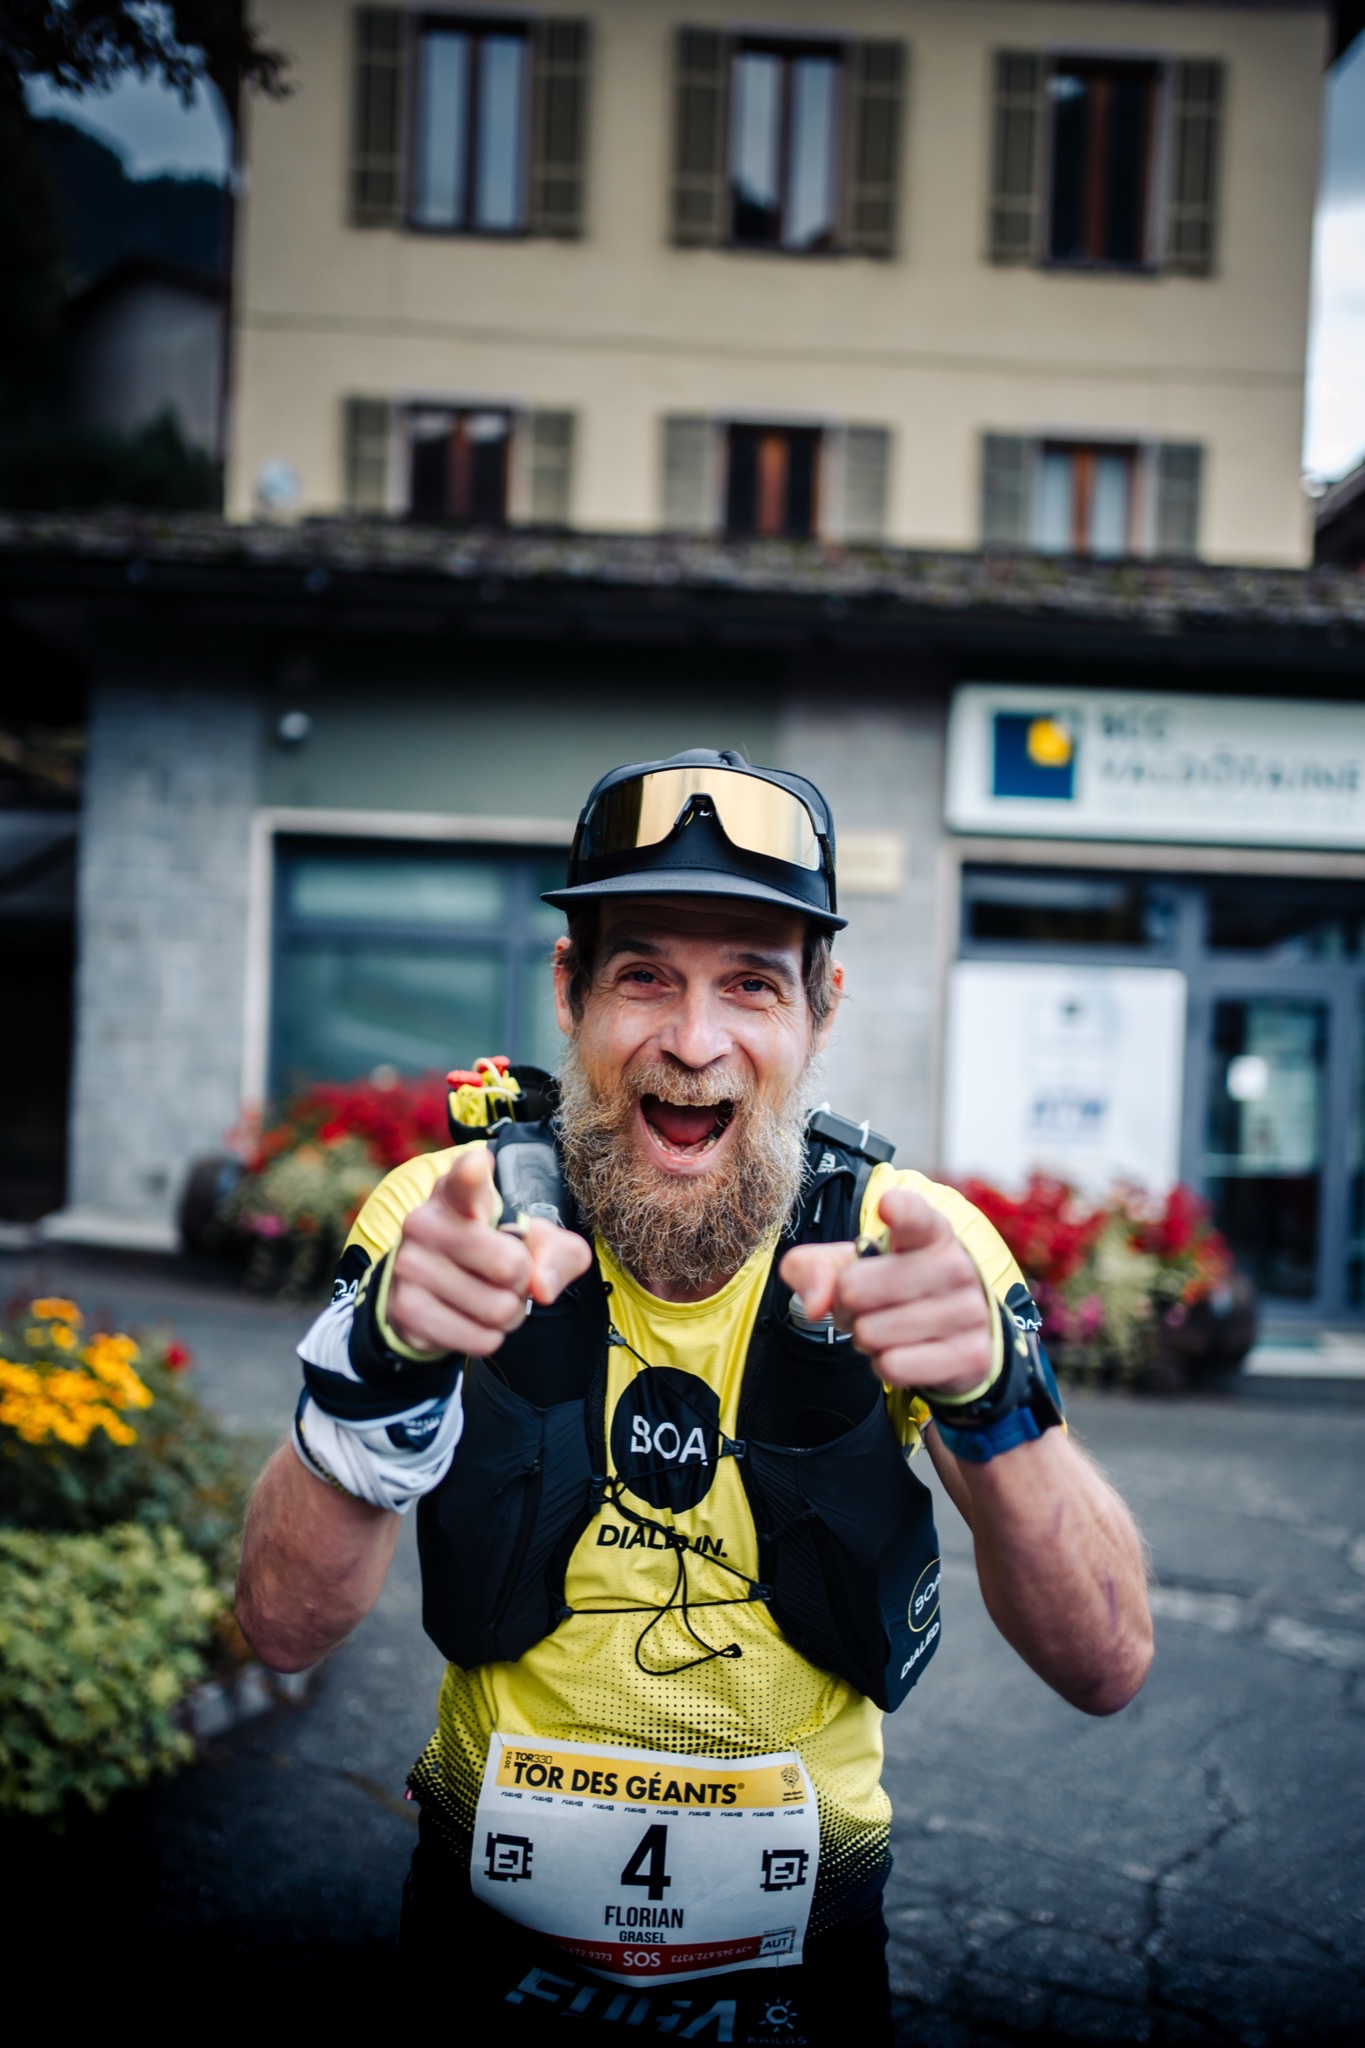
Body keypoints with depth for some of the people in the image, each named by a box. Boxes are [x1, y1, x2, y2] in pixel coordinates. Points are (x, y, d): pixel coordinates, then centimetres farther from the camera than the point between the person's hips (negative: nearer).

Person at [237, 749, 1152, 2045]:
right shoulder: (449, 1213, -15)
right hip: (492, 1941, 0)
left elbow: (1106, 1670, -19)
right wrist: (387, 1359, -37)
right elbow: (285, 1627, -19)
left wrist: (991, 1394, -38)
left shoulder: (913, 1243, -15)